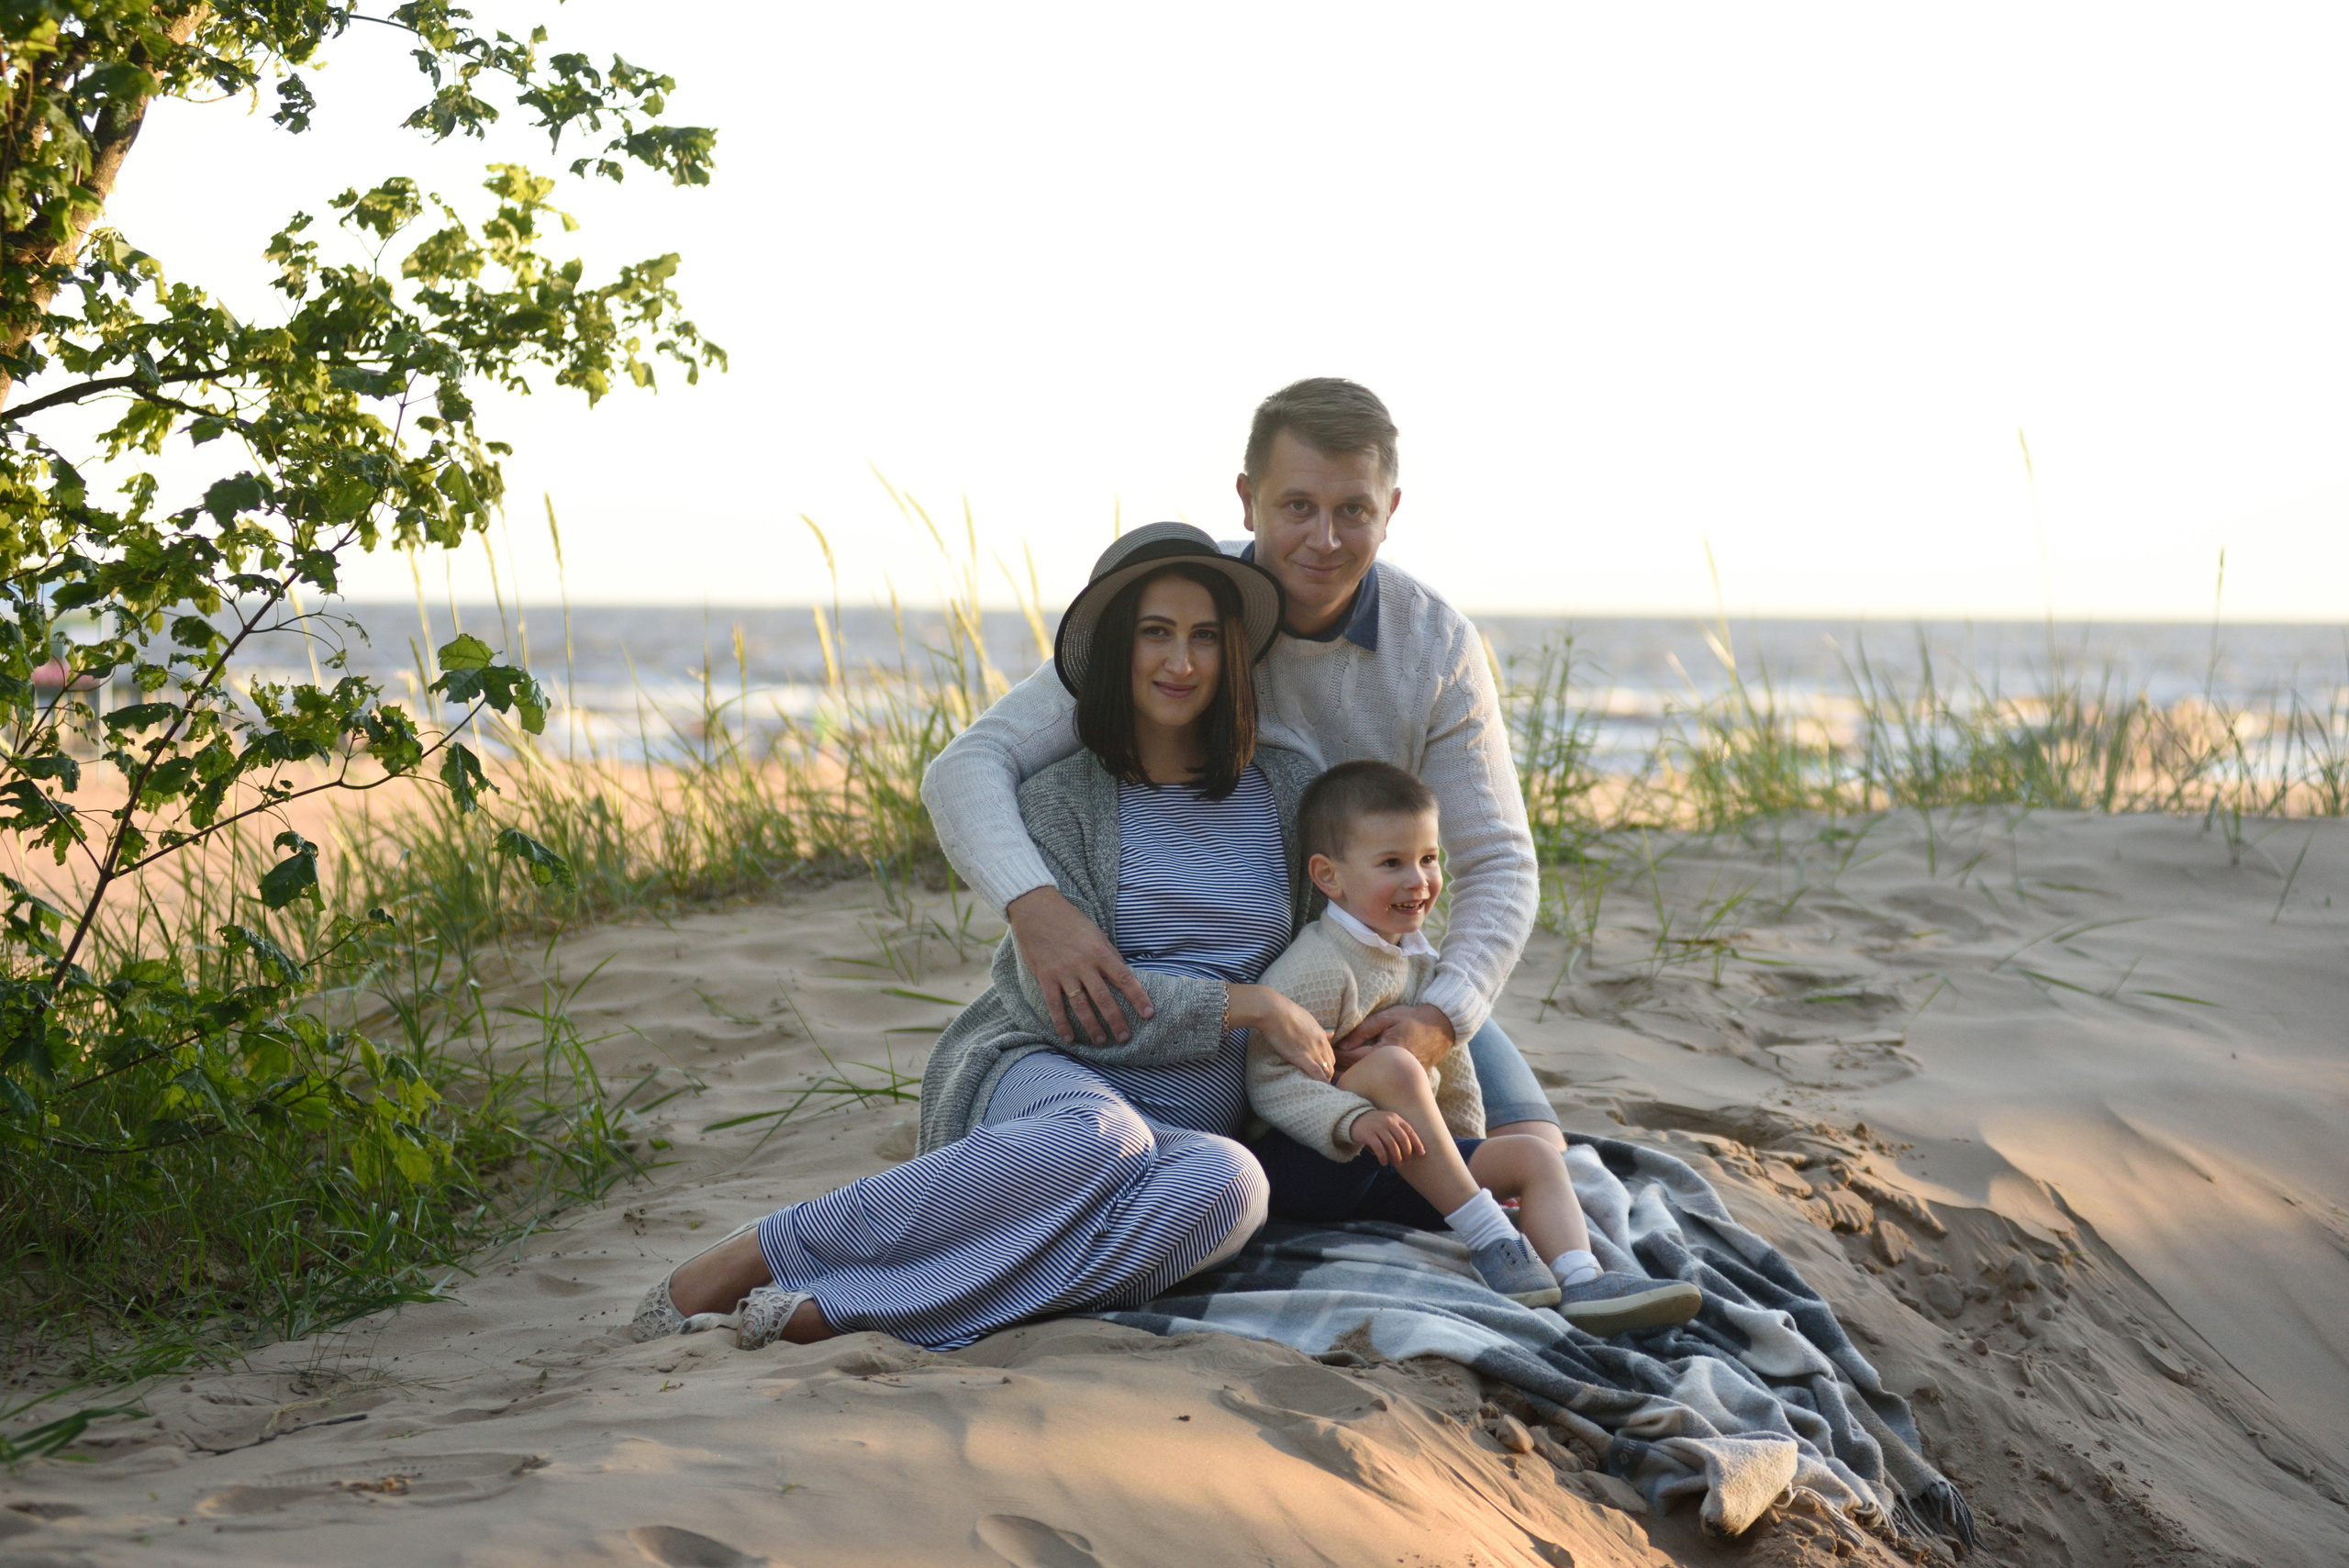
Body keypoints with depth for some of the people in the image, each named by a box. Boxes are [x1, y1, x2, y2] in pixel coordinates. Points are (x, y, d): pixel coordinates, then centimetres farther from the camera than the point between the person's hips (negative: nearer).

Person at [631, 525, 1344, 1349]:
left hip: (1197, 1120, 3)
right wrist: (1244, 1004, -12)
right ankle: (763, 1253, -33)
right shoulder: (1060, 800, 1)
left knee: (1227, 1184, -37)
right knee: (1092, 1141, -42)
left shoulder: (1287, 791, 10)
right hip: (1051, 1081, -3)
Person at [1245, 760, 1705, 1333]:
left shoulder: (1421, 962, 12)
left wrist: (1468, 1166, 18)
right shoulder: (1316, 967, -15)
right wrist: (1353, 1120, -35)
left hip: (1404, 1175, 8)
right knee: (1392, 1065, -31)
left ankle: (1582, 1283, -32)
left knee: (1534, 1156, -7)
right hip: (1305, 1163, -8)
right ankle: (1489, 1239, -29)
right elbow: (1270, 1081, -22)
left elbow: (1454, 1077, 21)